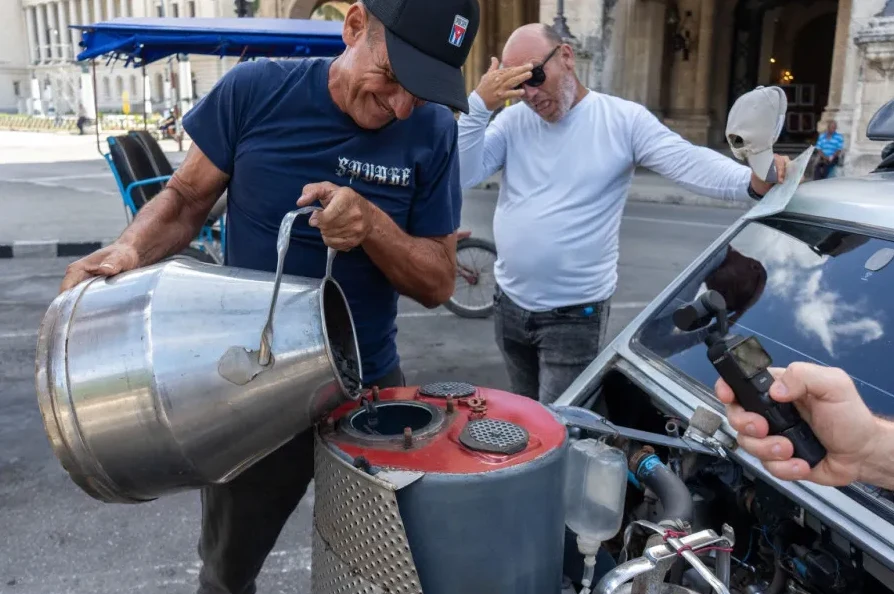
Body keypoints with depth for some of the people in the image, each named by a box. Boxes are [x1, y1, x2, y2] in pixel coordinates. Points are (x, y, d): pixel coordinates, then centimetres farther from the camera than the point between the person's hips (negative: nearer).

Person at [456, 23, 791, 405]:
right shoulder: (512, 121, 2)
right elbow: (461, 175, -8)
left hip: (575, 314, -4)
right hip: (509, 304, 5)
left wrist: (753, 180, -36)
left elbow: (689, 163, -18)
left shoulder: (623, 120, -8)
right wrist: (478, 104, -19)